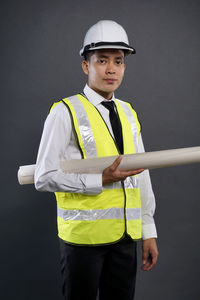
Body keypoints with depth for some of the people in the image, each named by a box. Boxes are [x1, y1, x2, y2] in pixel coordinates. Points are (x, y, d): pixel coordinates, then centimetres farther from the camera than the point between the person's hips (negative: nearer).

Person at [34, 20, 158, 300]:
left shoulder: (128, 113, 10)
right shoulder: (65, 112, -8)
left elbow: (142, 175, 12)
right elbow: (44, 177, -13)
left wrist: (149, 232, 11)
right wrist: (102, 179, -19)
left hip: (126, 235, 5)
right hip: (83, 235, -5)